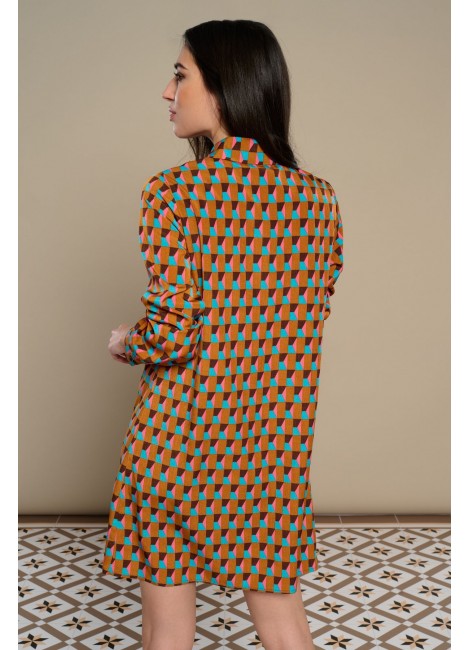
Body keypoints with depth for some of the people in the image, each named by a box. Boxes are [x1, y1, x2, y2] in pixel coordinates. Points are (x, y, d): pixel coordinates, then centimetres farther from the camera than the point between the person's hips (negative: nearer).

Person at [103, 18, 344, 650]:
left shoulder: (176, 190, -15)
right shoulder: (319, 197, -2)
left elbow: (171, 334, -19)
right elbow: (308, 320, 6)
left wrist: (123, 343, 2)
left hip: (179, 438, -4)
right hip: (275, 445, 4)